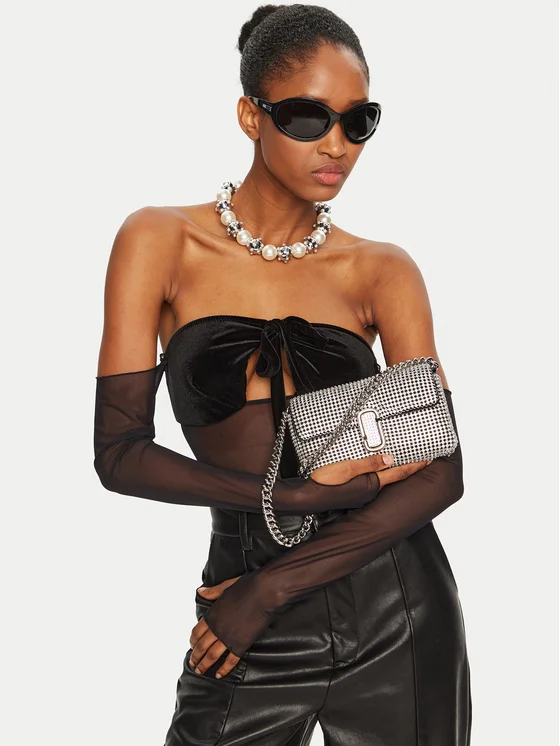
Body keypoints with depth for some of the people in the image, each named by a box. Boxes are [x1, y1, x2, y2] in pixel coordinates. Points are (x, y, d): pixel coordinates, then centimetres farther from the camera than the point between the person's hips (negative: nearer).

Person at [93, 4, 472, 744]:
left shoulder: (382, 270, 0)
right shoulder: (163, 241, -3)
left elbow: (442, 471, -7)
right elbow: (119, 451, -7)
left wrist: (271, 589, -13)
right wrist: (300, 495, -15)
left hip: (397, 620, 1)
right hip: (250, 643, -1)